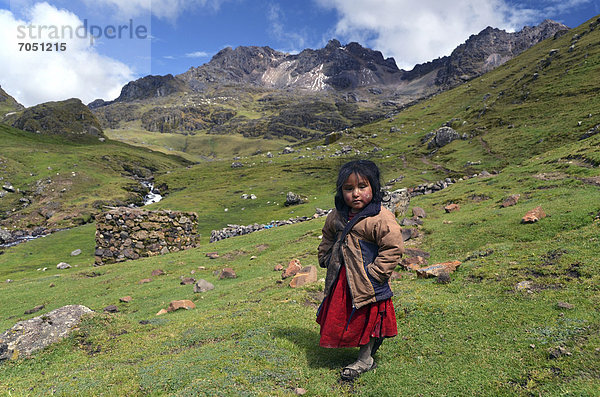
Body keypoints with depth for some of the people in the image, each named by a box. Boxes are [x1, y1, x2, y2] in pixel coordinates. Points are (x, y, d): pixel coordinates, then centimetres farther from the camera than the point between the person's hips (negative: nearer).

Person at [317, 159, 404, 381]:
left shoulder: (381, 219, -21)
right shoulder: (337, 216, 2)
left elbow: (393, 248, -21)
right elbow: (328, 237, 21)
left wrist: (374, 274, -19)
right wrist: (325, 259, 14)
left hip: (367, 282, -7)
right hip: (342, 279, 8)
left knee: (366, 318, 10)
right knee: (339, 316, 20)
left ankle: (365, 360, 32)